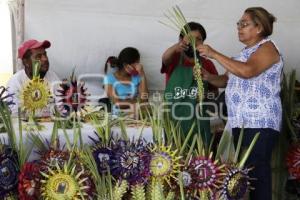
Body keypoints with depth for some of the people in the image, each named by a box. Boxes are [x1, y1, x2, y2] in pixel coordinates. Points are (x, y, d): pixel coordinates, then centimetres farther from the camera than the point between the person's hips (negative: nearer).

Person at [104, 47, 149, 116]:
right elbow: (115, 102, -8)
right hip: (119, 114, -2)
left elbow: (144, 100, -7)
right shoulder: (110, 77, -2)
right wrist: (137, 101, -10)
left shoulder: (137, 76, 6)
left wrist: (142, 75, -9)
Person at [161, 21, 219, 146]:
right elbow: (165, 58, -22)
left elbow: (215, 91, 16)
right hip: (172, 120, -2)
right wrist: (176, 47, -44)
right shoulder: (174, 59, 2)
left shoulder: (208, 64, 8)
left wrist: (207, 94, -7)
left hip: (198, 122, 2)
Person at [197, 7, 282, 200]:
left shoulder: (267, 47, -6)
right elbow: (228, 80, 24)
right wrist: (208, 77, 4)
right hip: (241, 122, 9)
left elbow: (247, 71, -24)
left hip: (260, 123, -9)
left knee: (257, 170, -11)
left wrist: (213, 53, -18)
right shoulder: (246, 52, 22)